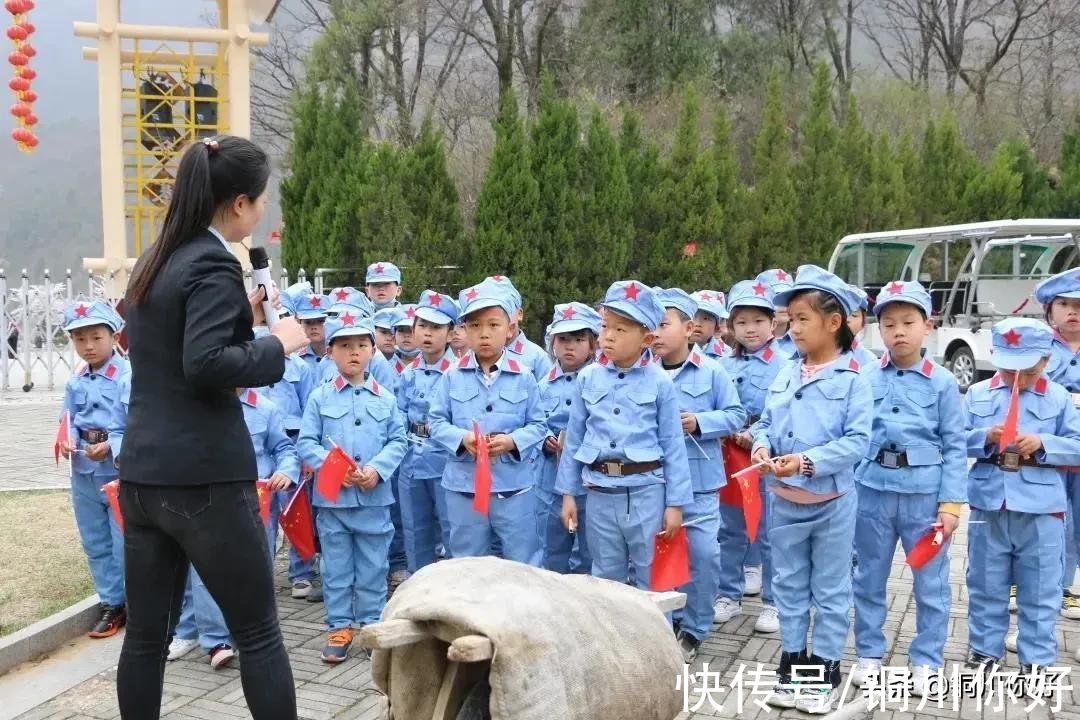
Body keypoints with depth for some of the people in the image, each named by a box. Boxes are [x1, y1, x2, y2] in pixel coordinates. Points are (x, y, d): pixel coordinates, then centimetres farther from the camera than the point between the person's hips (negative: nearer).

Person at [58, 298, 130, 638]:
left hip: (120, 473, -7)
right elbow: (69, 422, 11)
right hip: (84, 475, 7)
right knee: (96, 544, 16)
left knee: (126, 545, 1)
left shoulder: (129, 377, -14)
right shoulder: (75, 382, 5)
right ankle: (112, 603, 30)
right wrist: (68, 441, -10)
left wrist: (112, 447, -27)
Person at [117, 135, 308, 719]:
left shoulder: (153, 262, 13)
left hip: (143, 473, 8)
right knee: (257, 633, 4)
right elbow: (205, 365, -25)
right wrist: (277, 344, -11)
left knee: (146, 633, 15)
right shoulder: (212, 265, -14)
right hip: (203, 476, -8)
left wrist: (241, 317, 15)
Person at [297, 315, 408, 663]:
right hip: (332, 497, -1)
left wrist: (377, 469, -14)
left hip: (375, 497, 1)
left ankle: (373, 625, 22)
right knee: (336, 567, 9)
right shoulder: (320, 397, -1)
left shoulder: (385, 398, 3)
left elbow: (398, 441, 2)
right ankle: (339, 628, 20)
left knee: (373, 566, 9)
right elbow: (306, 443, -4)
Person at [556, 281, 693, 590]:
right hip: (599, 491, 3)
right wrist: (568, 492, 8)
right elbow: (574, 439, 8)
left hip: (646, 490, -3)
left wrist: (675, 502, -3)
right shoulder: (588, 378, 3)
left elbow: (672, 445, -2)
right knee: (605, 580, 16)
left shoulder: (660, 382, -5)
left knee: (653, 580, 9)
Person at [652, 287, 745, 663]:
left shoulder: (712, 371, -3)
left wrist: (700, 422, -14)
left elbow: (736, 415, 0)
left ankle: (693, 629, 18)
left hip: (698, 482, -1)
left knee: (703, 554, 0)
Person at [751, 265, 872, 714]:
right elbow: (766, 423, 10)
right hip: (784, 500, 6)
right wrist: (763, 444, -12)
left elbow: (857, 441, -17)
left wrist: (808, 461, -26)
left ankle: (826, 668, 22)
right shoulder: (785, 377, 6)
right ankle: (792, 662, 29)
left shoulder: (852, 379, -12)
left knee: (830, 589, 10)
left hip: (831, 502, -6)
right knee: (789, 584, 16)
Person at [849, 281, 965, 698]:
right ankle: (869, 653, 29)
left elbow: (955, 446, -1)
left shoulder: (942, 382, -2)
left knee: (930, 583, 9)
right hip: (873, 492, 1)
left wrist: (951, 503, -5)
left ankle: (927, 662, 24)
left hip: (925, 495, -1)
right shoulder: (864, 378, -1)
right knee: (869, 579, 13)